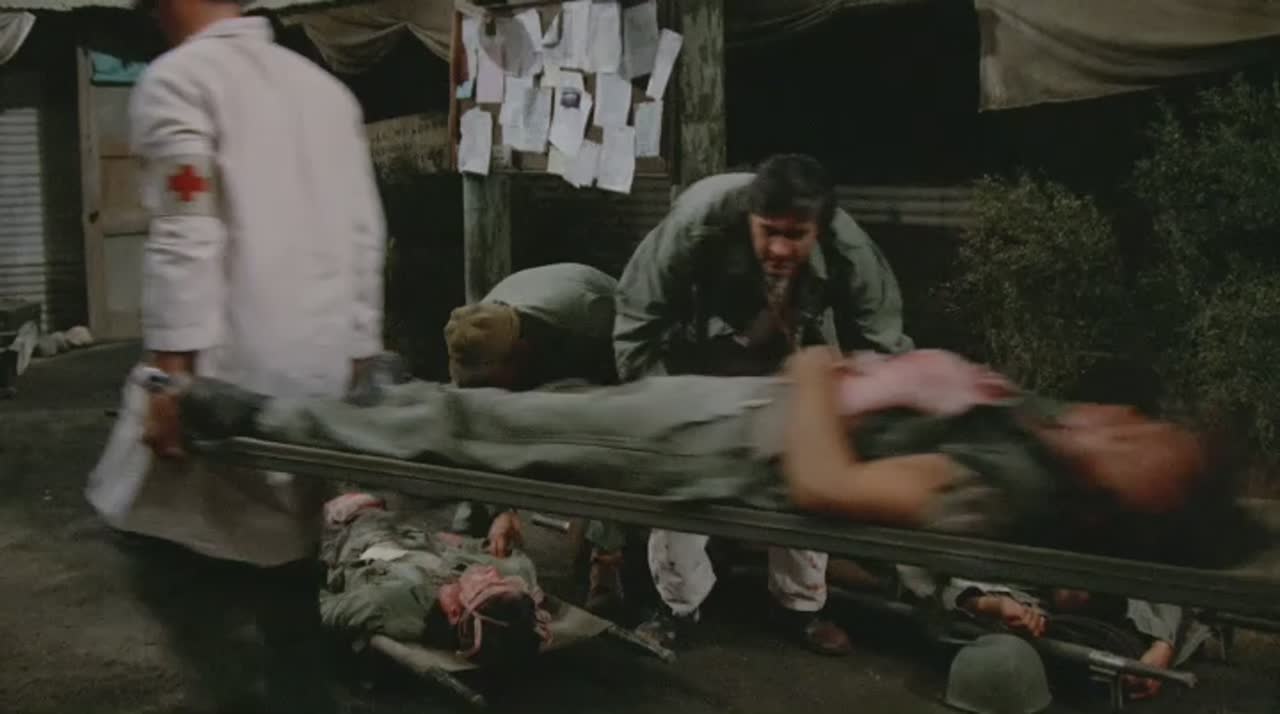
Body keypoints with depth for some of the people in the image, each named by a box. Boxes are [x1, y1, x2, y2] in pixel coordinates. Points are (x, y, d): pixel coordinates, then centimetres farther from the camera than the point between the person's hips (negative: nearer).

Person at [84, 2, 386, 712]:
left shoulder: (175, 79, -4)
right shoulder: (326, 86, 15)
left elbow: (185, 235, -14)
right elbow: (364, 235, 12)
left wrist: (171, 369, -15)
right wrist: (359, 354, 16)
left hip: (231, 366, -6)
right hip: (325, 368, 6)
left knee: (161, 535, 7)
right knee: (287, 552, 13)